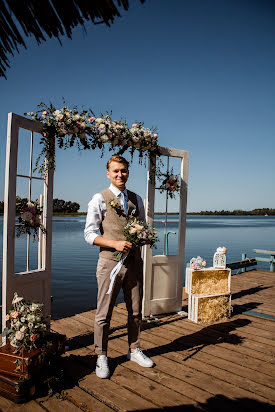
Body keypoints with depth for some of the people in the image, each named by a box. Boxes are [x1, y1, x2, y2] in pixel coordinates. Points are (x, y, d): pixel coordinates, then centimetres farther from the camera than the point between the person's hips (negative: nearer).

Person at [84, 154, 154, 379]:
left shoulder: (136, 199, 11)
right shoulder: (100, 199, -4)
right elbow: (90, 234, -7)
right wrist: (115, 243, -19)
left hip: (134, 261, 5)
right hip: (110, 261, -4)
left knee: (136, 311, 16)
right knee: (104, 314, 6)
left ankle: (134, 350, 37)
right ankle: (102, 357, 27)